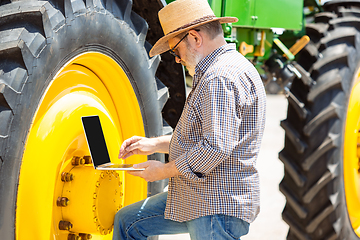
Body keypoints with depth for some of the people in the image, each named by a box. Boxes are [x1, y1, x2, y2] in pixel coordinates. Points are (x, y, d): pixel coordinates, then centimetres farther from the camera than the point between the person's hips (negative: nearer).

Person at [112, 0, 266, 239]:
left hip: (218, 208, -11)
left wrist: (165, 170, -16)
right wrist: (154, 144, 17)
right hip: (195, 197, 11)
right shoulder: (214, 72, 18)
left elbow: (217, 147, -28)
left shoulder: (221, 78, -20)